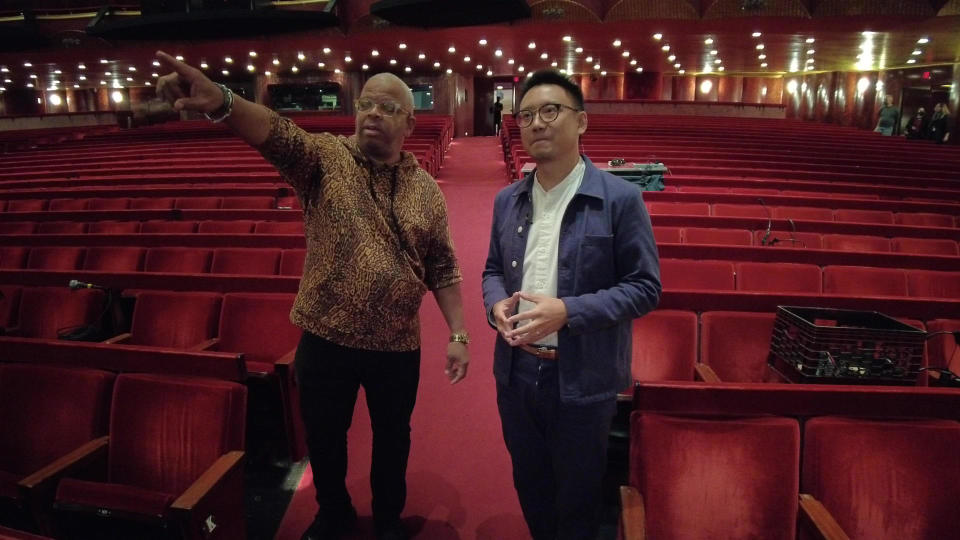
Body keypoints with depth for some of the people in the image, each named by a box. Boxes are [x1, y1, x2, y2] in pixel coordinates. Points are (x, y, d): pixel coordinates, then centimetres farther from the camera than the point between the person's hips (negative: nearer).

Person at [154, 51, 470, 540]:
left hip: (397, 346, 1)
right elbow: (276, 133, -28)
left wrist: (458, 335, -1)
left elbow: (442, 268, 3)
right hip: (326, 340, -1)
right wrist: (221, 103, -48)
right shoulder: (325, 158, -6)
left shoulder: (426, 189, 1)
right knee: (324, 438, 19)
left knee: (392, 438, 19)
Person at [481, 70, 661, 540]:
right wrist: (496, 304, -9)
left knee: (577, 496, 16)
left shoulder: (620, 198, -11)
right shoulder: (507, 201, 5)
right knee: (529, 484, 24)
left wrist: (568, 312, -23)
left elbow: (644, 287, -11)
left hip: (583, 378, -4)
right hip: (516, 370, 5)